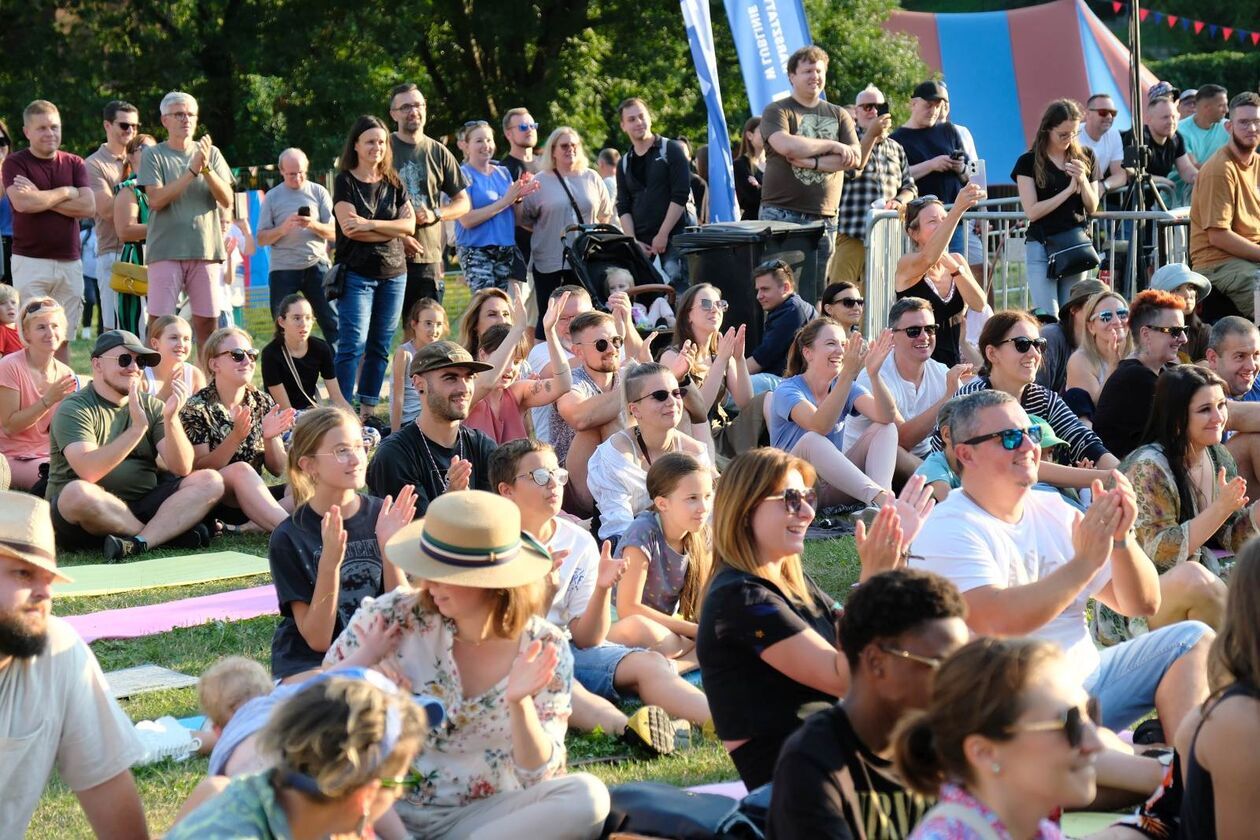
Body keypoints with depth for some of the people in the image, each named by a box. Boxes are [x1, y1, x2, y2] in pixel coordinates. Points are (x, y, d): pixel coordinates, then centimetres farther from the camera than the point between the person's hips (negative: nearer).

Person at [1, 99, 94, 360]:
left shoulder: (74, 164, 11)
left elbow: (88, 207, -3)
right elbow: (22, 202, -16)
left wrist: (41, 197, -9)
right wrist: (64, 193, -5)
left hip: (69, 261, 3)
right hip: (30, 261, -3)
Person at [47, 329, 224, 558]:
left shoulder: (152, 407, 11)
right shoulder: (75, 409, -6)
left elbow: (182, 468, -2)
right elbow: (88, 472, -23)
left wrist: (171, 418, -18)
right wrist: (137, 428, -28)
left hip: (140, 508, 5)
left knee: (210, 481, -11)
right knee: (78, 491, -38)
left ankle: (139, 542, -31)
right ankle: (170, 532, -17)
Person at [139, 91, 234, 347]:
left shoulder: (212, 154, 12)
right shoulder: (154, 155, 4)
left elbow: (227, 200, 2)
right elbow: (156, 199, -10)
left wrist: (206, 168, -13)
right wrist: (192, 170, -15)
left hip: (206, 249, 3)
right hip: (166, 250, -3)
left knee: (208, 322, 4)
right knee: (159, 320, -6)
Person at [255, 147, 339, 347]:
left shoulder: (318, 192, 7)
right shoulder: (272, 197, 7)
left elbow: (334, 233, 4)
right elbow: (262, 239, 4)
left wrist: (314, 225, -16)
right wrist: (283, 228, -14)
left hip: (316, 265, 0)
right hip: (283, 269, 0)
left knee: (332, 322, -5)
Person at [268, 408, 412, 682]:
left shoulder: (382, 515, -2)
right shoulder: (289, 538, -10)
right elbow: (317, 639, -13)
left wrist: (388, 547, -17)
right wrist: (329, 563, -27)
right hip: (308, 662, -3)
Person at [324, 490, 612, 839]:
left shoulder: (545, 649, -6)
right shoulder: (391, 618, -8)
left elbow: (539, 775, -8)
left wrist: (519, 703, -26)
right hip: (390, 808, -1)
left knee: (587, 796, -27)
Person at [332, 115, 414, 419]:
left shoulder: (393, 183, 12)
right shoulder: (345, 182, -1)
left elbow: (409, 223, -1)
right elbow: (350, 228, -13)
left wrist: (371, 225, -14)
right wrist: (393, 232, -9)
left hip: (393, 274, 5)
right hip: (356, 273, -5)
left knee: (380, 346, 7)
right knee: (353, 345, -11)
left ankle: (367, 411, 13)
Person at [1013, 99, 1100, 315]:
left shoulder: (1084, 158, 7)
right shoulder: (1029, 162, -2)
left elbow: (1092, 208, 10)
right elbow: (1032, 211, -9)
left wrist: (1083, 180, -8)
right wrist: (1069, 190, -11)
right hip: (1041, 246, -3)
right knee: (1047, 318, -10)